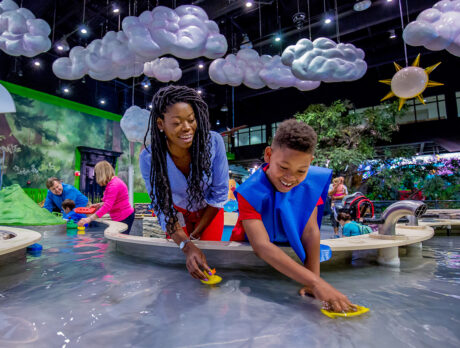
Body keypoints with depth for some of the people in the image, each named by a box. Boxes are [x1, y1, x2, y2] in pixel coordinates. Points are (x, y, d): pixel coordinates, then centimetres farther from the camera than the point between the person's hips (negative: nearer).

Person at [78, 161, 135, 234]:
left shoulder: (114, 185, -19)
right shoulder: (114, 182, 13)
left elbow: (107, 206, -27)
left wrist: (89, 219, -28)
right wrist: (99, 205, 10)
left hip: (124, 218, -10)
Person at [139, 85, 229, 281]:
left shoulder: (213, 142, -31)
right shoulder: (149, 158, -29)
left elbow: (219, 193, -20)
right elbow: (163, 208, -22)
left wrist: (195, 234, -14)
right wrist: (186, 246, -36)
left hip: (210, 212, 0)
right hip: (179, 213, 1)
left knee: (210, 260, 5)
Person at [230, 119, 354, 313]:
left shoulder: (311, 182, -16)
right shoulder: (251, 192, -30)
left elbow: (310, 231, -20)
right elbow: (262, 246, -39)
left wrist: (314, 280, -29)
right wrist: (315, 282, -48)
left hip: (291, 254, 4)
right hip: (248, 255, -3)